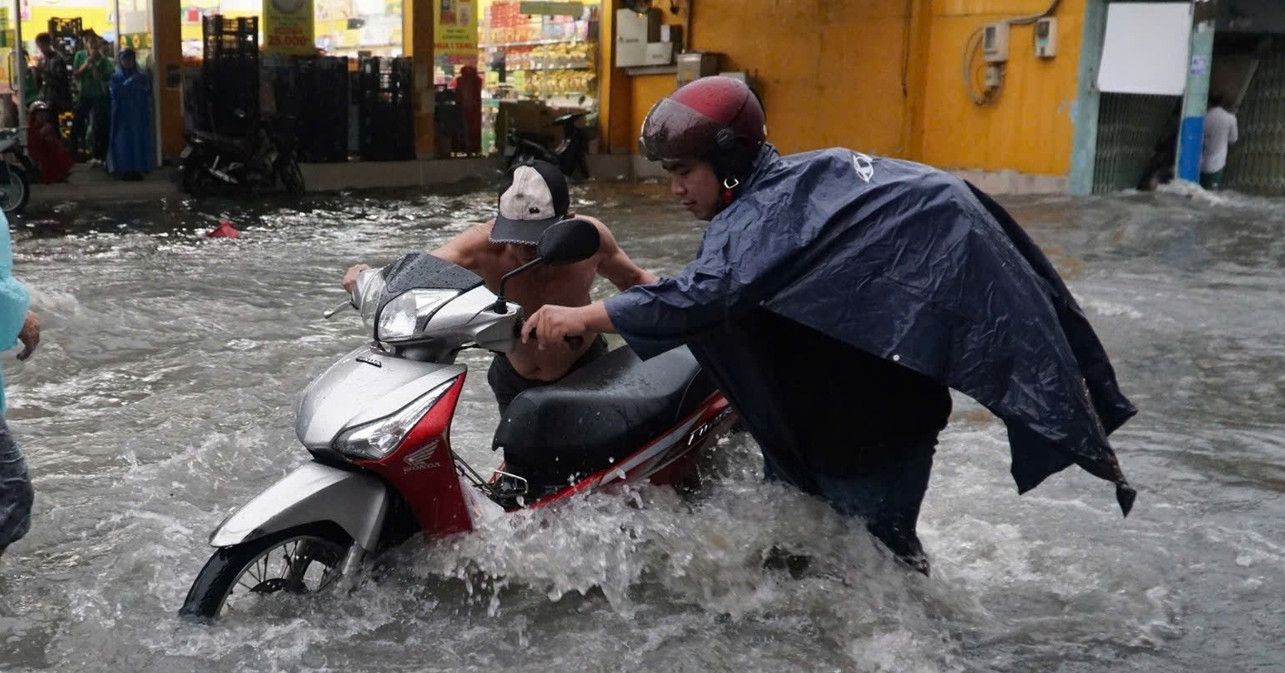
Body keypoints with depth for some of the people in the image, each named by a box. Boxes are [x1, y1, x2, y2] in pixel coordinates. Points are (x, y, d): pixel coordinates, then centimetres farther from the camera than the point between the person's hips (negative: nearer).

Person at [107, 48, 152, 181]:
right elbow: (115, 92, -12)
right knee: (123, 141, -6)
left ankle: (137, 169, 1)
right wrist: (130, 82, -15)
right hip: (123, 114, -2)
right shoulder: (116, 77, 5)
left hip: (139, 114, 2)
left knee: (139, 140, -2)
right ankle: (124, 170, -6)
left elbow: (148, 92, 4)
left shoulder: (141, 76, 10)